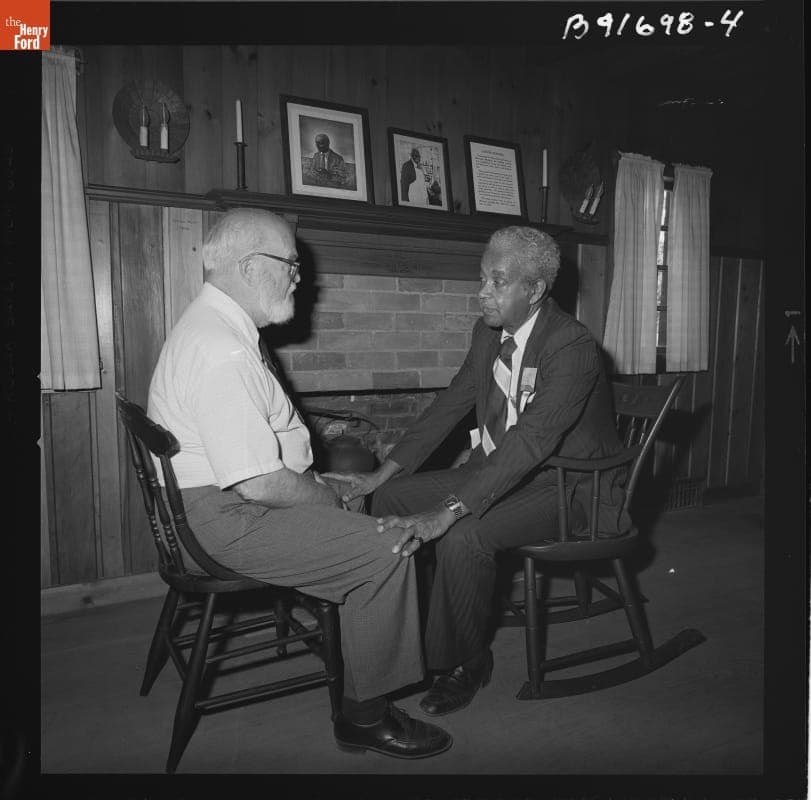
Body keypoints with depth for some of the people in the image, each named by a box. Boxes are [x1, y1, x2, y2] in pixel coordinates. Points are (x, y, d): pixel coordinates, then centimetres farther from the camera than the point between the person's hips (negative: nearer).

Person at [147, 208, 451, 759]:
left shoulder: (219, 325, 10)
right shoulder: (223, 352, -25)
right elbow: (261, 485, -27)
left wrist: (316, 479, 8)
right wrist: (325, 498, -9)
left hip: (230, 495, 11)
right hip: (229, 519, -11)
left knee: (373, 513, 11)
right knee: (388, 548, -15)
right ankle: (365, 714, 2)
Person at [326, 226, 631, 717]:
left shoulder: (572, 347, -23)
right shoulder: (489, 332, 2)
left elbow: (531, 440, -35)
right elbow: (451, 404, 4)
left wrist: (446, 512, -43)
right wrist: (379, 475, -4)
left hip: (568, 488, -8)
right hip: (500, 468, 8)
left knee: (464, 536, -32)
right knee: (393, 498, -4)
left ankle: (464, 663, -4)